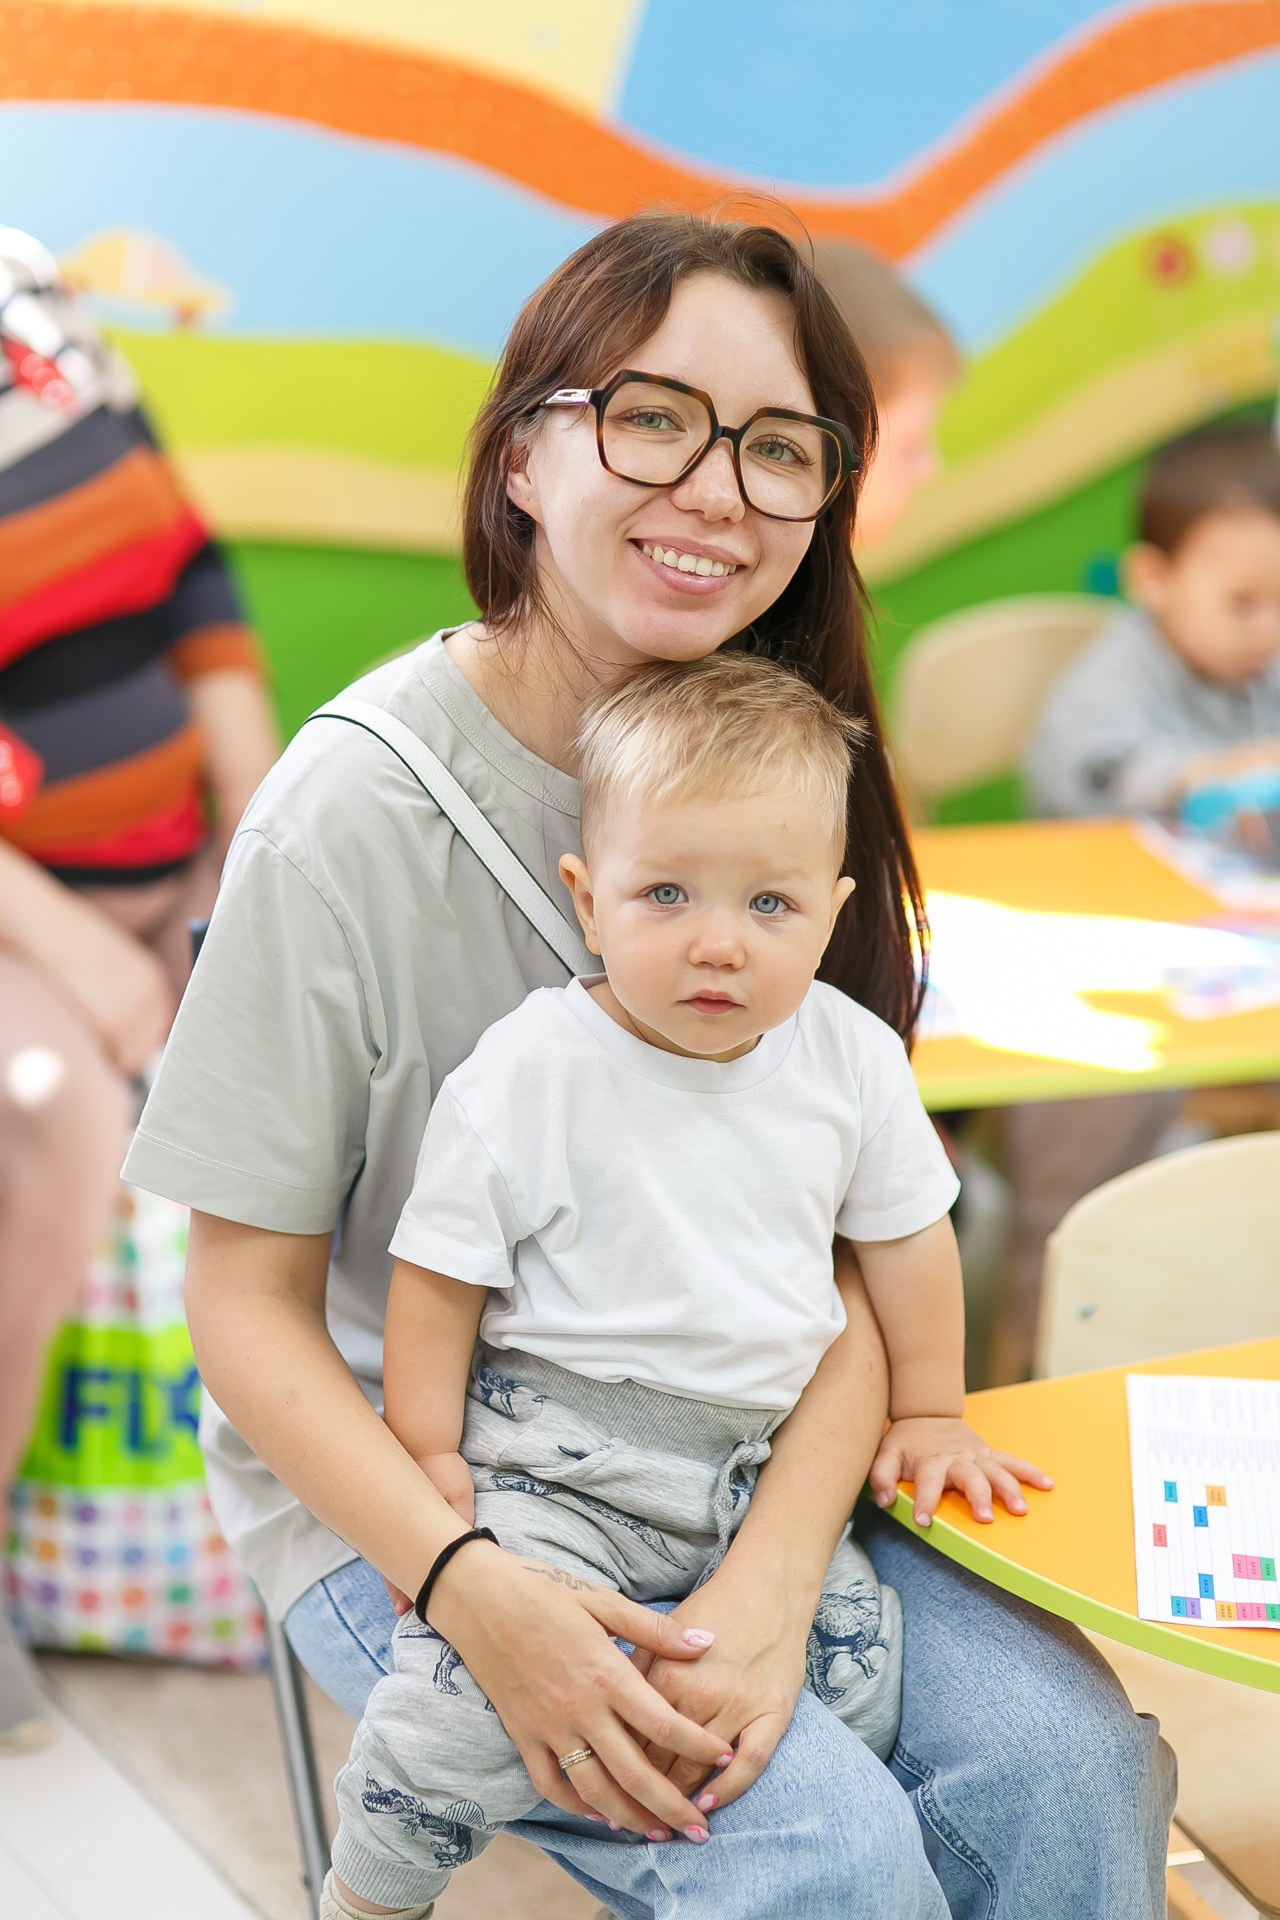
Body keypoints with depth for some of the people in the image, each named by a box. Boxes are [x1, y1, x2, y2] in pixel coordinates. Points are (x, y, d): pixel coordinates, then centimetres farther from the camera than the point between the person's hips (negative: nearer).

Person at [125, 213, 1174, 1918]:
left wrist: (773, 1577, -21)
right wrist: (470, 1590, -26)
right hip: (391, 1495, -4)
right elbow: (248, 1302, -11)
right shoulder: (354, 811, -17)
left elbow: (853, 1251, -5)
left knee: (1072, 1764, -17)